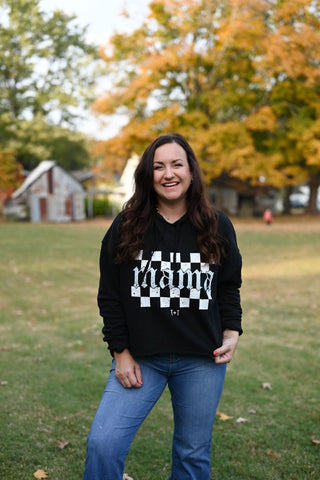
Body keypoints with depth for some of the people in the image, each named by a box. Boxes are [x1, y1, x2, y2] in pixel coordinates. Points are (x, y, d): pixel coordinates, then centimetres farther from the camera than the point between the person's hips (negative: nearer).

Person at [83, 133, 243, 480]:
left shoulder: (217, 227, 2)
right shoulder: (125, 227, -1)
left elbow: (229, 288, 11)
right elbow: (110, 296, 2)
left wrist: (231, 332, -3)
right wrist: (120, 352, -2)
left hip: (202, 361, 1)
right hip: (141, 358, 0)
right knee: (102, 443, -11)